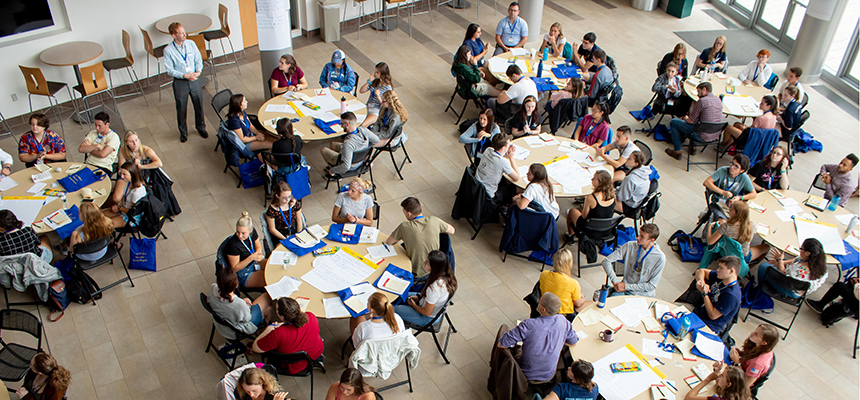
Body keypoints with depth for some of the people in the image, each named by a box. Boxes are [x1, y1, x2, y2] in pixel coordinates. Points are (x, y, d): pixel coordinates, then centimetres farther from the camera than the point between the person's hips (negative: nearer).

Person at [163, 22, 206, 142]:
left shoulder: (191, 44, -6)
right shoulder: (168, 50, -15)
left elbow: (199, 59, 3)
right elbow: (169, 70, -12)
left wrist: (198, 71, -16)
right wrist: (184, 75, -21)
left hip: (194, 79, 3)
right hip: (180, 82, -3)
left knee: (199, 105, 16)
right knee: (181, 109, 12)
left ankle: (201, 128, 40)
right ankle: (183, 132, 34)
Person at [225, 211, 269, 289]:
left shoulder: (252, 232, -13)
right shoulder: (233, 244, -30)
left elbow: (258, 246, 8)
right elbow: (234, 268, -21)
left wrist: (258, 252, -16)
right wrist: (251, 258, -33)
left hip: (254, 263, 7)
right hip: (243, 275, -7)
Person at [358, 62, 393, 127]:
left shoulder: (387, 88, -12)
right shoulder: (375, 81, 5)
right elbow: (361, 91, 5)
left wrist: (378, 96, -27)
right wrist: (369, 81, -6)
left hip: (377, 111, -7)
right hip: (367, 107, 7)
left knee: (362, 126, -29)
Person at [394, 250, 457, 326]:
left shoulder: (434, 288, -42)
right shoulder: (446, 275, -19)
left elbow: (427, 313, -25)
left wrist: (413, 305, -8)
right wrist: (419, 296, 0)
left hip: (429, 318, -8)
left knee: (395, 309, 2)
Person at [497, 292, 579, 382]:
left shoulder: (529, 325, -31)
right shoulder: (563, 321, -17)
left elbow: (501, 344, -26)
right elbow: (573, 342, 4)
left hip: (528, 375, -4)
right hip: (549, 375, 4)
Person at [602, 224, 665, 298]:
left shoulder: (660, 258, -13)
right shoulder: (630, 246, -5)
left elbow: (652, 285, -10)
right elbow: (606, 261, -3)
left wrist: (626, 286, -13)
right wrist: (615, 282, -12)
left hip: (643, 295, -2)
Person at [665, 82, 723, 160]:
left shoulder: (702, 101, -17)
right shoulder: (718, 100, 7)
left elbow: (691, 121, -11)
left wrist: (685, 118, 13)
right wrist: (688, 117, 17)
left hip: (703, 137, -8)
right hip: (715, 136, 8)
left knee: (673, 122, 5)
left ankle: (677, 152, 9)